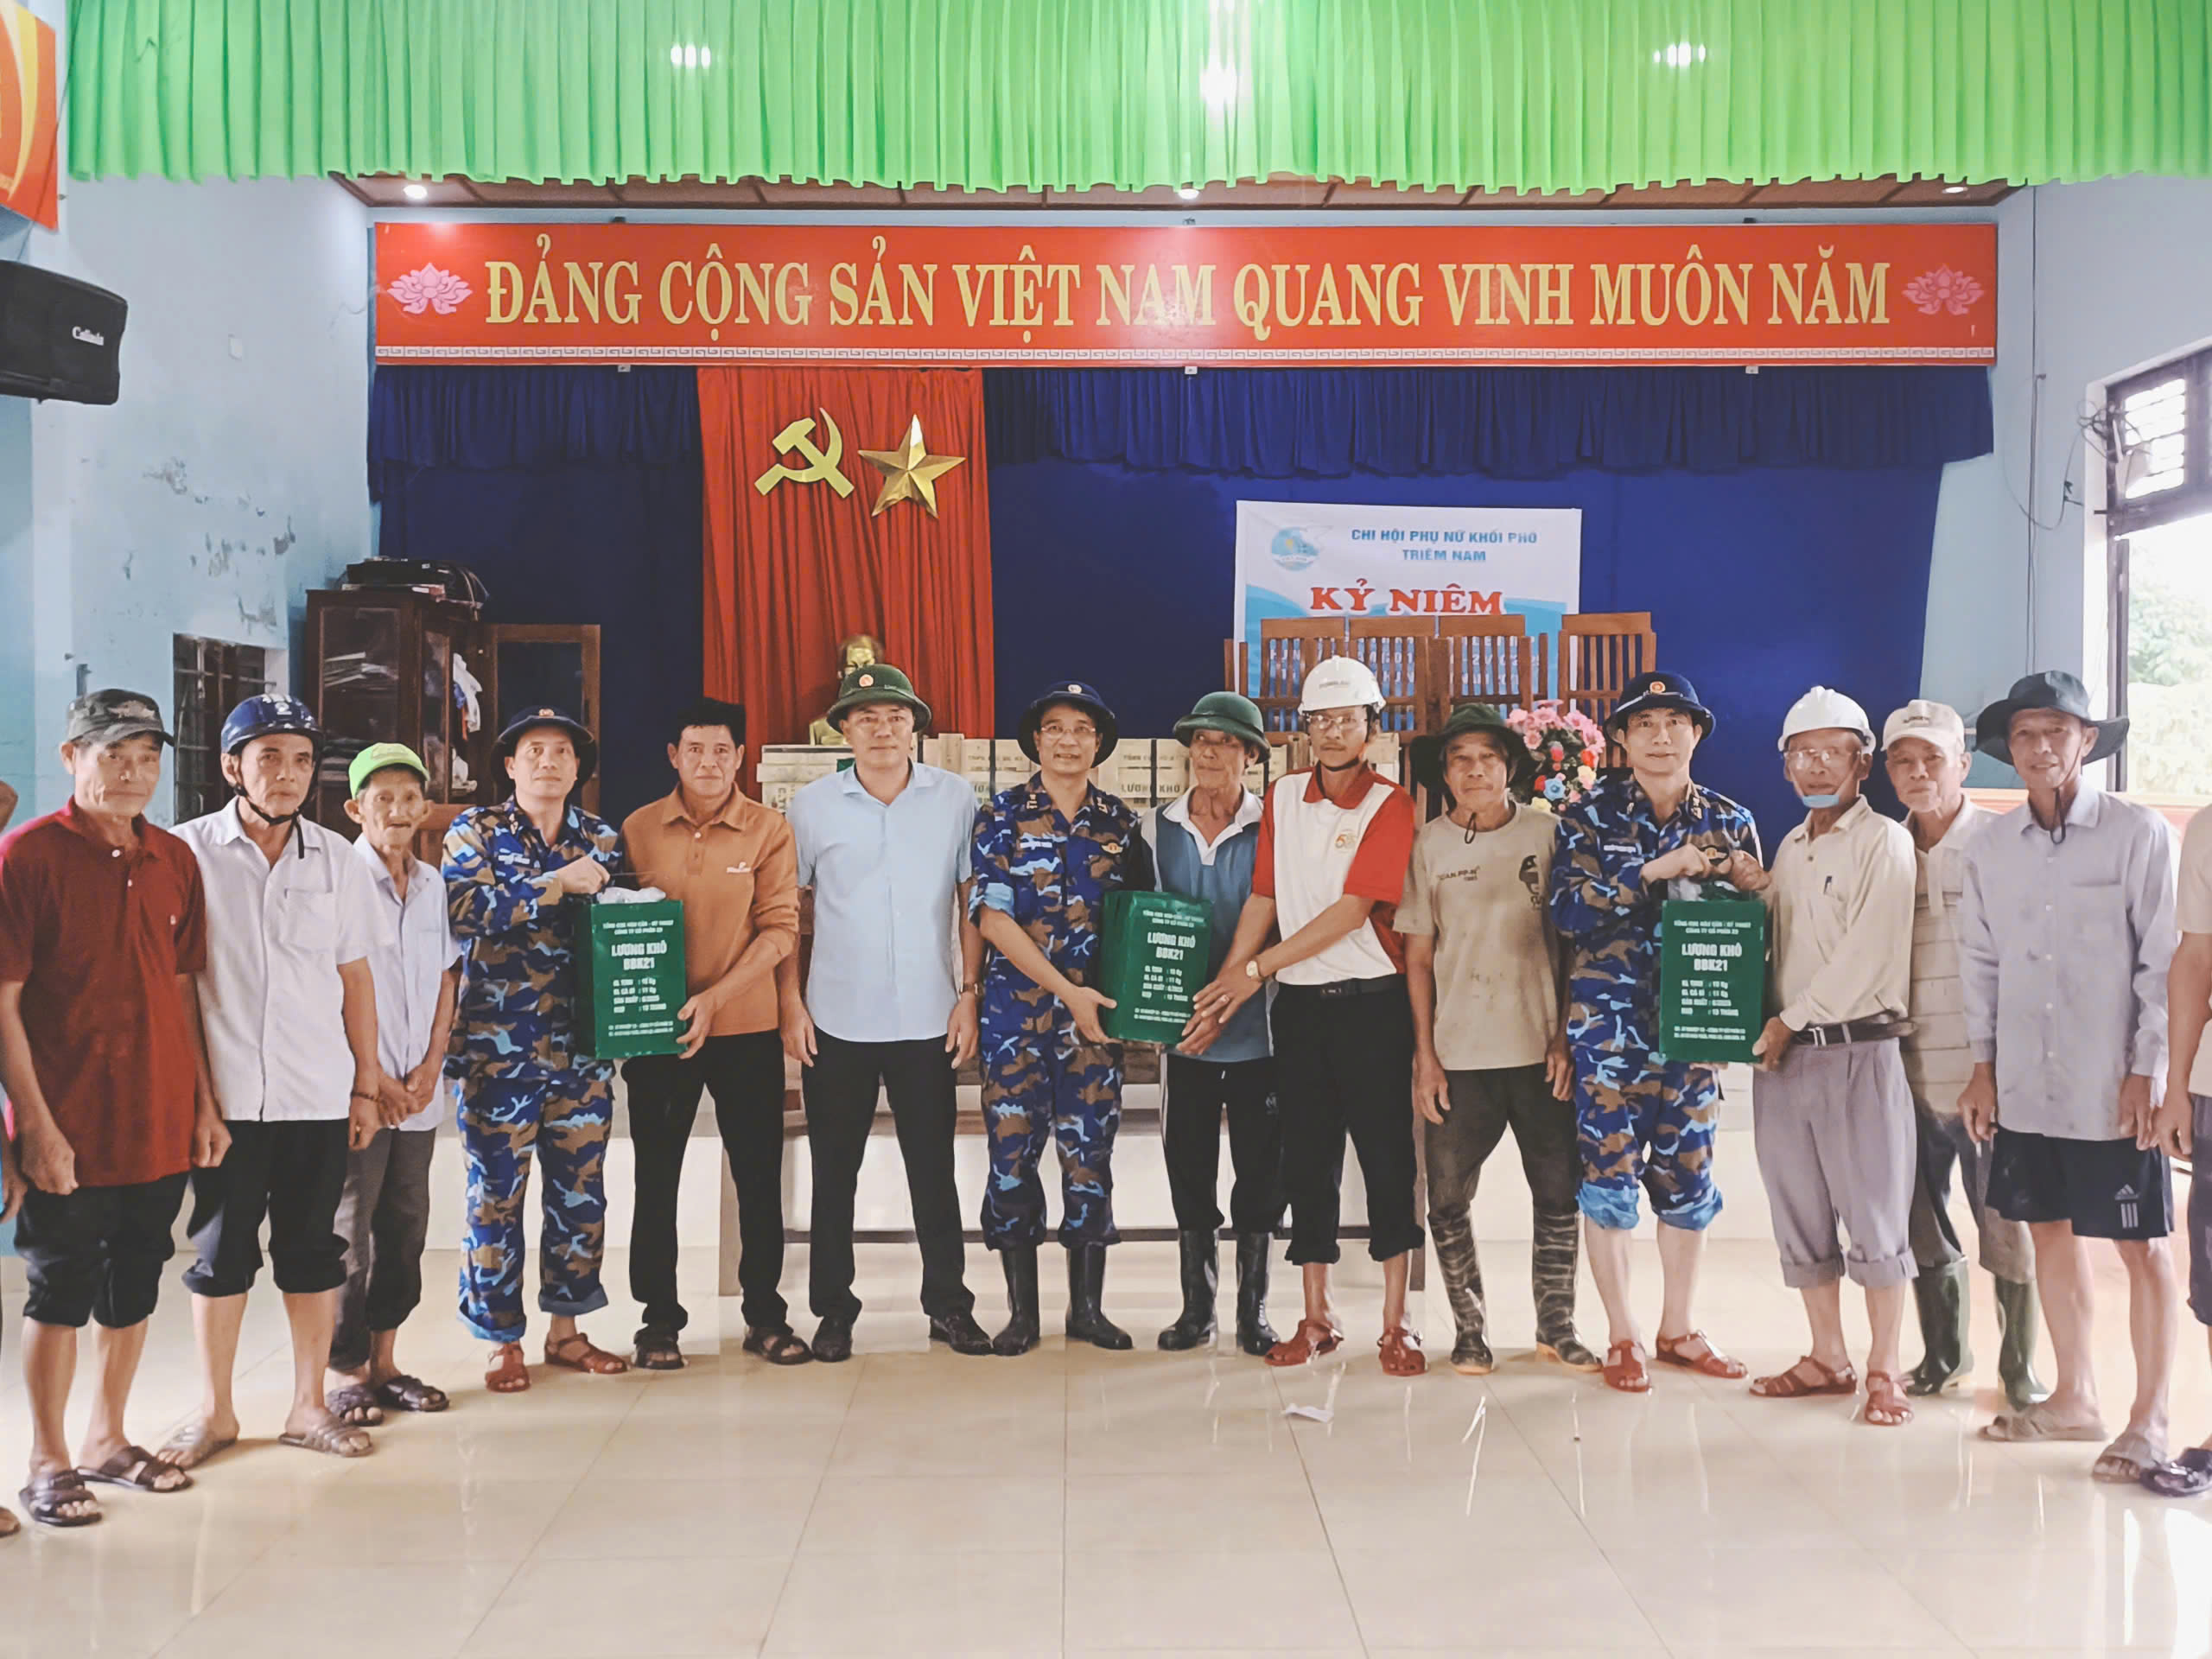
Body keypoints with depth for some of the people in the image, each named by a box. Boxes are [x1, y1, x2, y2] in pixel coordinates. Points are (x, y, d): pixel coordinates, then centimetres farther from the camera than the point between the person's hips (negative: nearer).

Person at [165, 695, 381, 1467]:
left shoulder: (337, 861, 6)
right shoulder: (188, 852, -1)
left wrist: (366, 1085, 8)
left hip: (319, 1097, 2)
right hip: (224, 1094, -2)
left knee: (314, 1251, 8)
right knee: (220, 1251, 7)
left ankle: (309, 1405, 21)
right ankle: (214, 1411, 22)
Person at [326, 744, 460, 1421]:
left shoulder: (432, 884, 10)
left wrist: (431, 1066, 2)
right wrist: (373, 1077, -12)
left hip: (419, 1090, 6)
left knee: (405, 1225, 10)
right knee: (351, 1230, 1)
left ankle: (385, 1360, 20)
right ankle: (346, 1370, 12)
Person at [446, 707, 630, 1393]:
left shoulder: (603, 838, 10)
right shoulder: (476, 831, 0)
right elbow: (461, 907, -17)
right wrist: (559, 884, -18)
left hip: (581, 1047, 4)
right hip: (498, 1045, -4)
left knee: (581, 1189, 9)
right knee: (497, 1194, 2)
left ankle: (566, 1329, 24)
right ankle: (502, 1341, 16)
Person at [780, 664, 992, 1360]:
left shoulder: (955, 799, 0)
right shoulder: (812, 805, 0)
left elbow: (973, 903, 4)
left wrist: (970, 993, -1)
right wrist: (790, 1004, -1)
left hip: (927, 1021, 0)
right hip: (835, 1022, 0)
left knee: (934, 1170, 7)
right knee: (833, 1173, 8)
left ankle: (949, 1305, 20)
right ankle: (834, 1310, 21)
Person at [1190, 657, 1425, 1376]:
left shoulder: (1390, 805, -7)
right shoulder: (1283, 797, 8)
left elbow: (1353, 910, -14)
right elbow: (1264, 897, 7)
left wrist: (1256, 968, -14)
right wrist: (1226, 984, -3)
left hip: (1371, 1001, -4)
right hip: (1298, 1002, 4)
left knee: (1386, 1159, 1)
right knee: (1307, 1161, 8)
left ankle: (1396, 1323, 11)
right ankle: (1317, 1318, 19)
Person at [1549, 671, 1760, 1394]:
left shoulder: (1730, 822, 8)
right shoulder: (1590, 814, -1)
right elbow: (1566, 908, -13)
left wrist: (1747, 888, -10)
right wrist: (1655, 871, -20)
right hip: (1608, 1024, -3)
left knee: (1688, 1177, 10)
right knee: (1609, 1174, 0)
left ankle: (1678, 1329, 26)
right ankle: (1622, 1337, 14)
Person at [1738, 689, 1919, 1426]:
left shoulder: (1884, 842, -4)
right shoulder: (1790, 848, 18)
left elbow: (1867, 952, -13)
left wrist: (1793, 1018, -11)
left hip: (1858, 1051, -7)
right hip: (1784, 1053, 7)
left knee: (1874, 1214, -1)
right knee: (1800, 1215, 11)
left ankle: (1884, 1368, 9)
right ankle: (1827, 1358, 22)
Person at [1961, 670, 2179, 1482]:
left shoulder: (2138, 833, -7)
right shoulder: (1992, 845, 6)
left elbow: (2163, 962, -7)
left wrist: (2145, 1073, -10)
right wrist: (1983, 1064, 8)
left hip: (2113, 1088, -5)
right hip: (2024, 1085, 5)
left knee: (2142, 1248, 4)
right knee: (2050, 1235, 14)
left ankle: (2149, 1419, 15)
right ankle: (2075, 1398, 29)